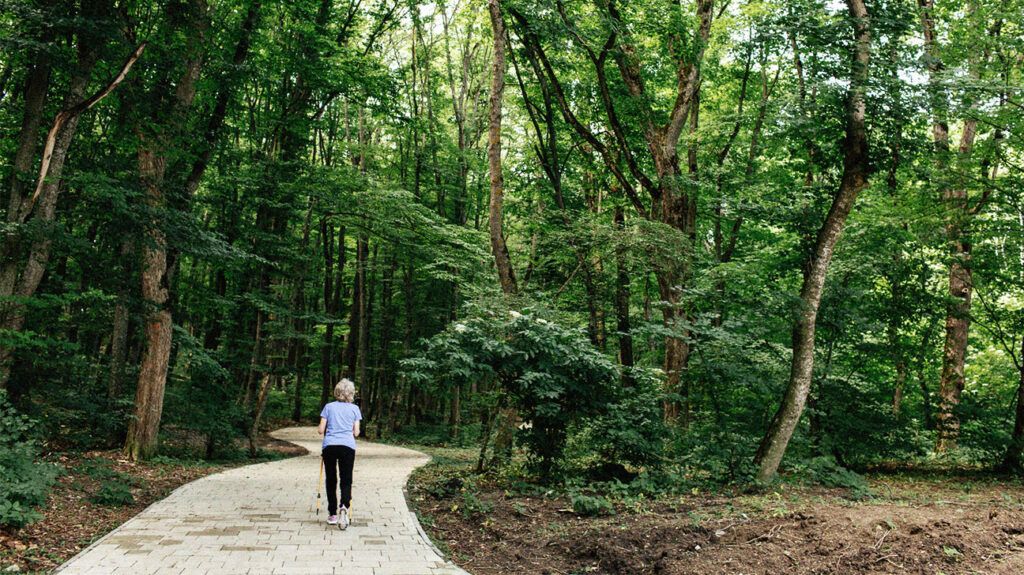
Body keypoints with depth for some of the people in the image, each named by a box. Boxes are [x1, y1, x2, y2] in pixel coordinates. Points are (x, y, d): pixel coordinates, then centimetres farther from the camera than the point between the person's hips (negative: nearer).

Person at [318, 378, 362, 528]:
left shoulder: (329, 407, 8)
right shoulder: (354, 409, 8)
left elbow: (321, 430, 5)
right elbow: (356, 433, 7)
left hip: (329, 446, 1)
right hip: (348, 446, -1)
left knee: (331, 480, 11)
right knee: (346, 480, 5)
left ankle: (332, 514, 13)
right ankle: (345, 506, -21)